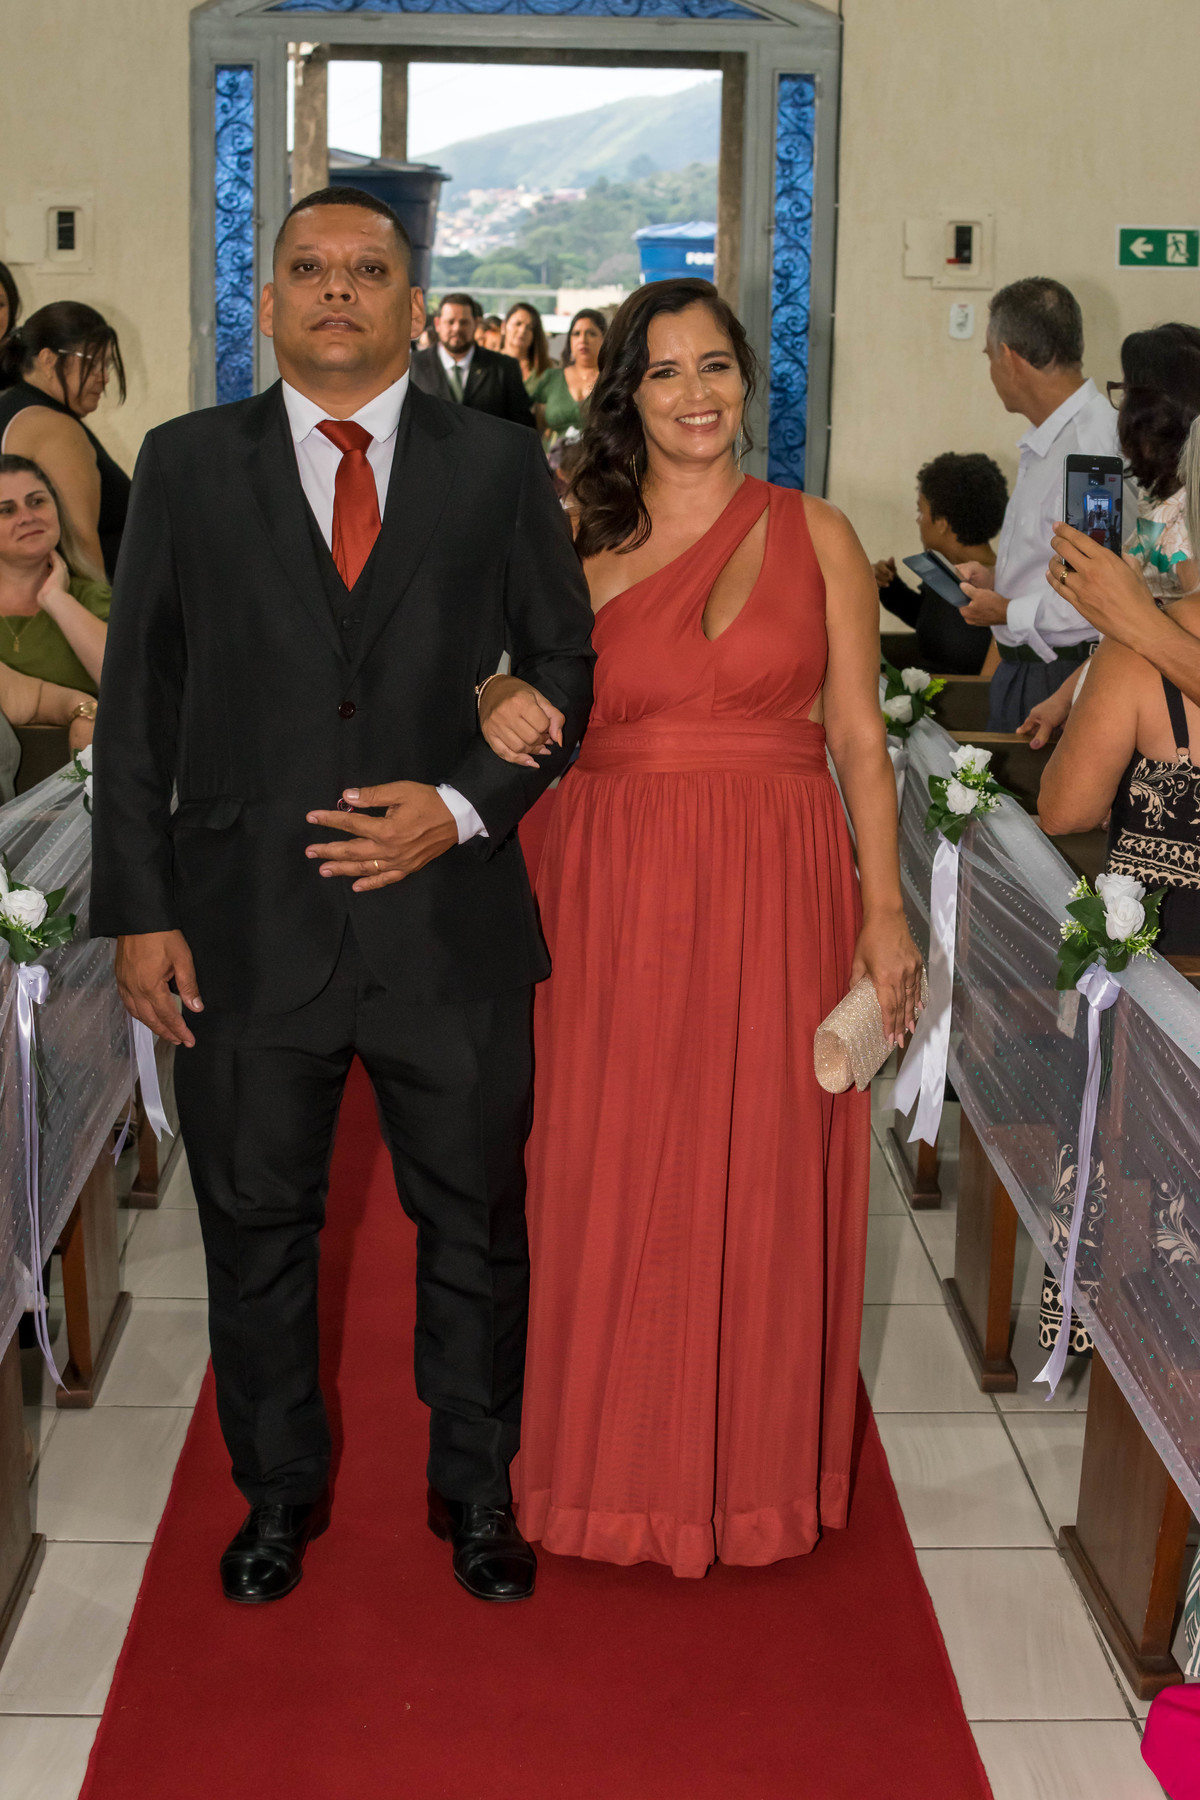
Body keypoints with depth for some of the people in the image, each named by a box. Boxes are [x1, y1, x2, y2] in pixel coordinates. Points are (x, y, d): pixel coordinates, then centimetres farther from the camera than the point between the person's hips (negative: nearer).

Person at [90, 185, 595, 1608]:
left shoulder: (499, 465, 5)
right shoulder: (187, 465, 5)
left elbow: (565, 664, 6)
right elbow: (137, 701, 4)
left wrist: (465, 803, -10)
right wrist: (139, 908, -1)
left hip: (448, 916, 0)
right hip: (245, 923, 1)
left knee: (473, 1221, 11)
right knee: (255, 1225, 13)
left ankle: (475, 1488, 33)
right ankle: (279, 1490, 34)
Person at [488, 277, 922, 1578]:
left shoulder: (815, 535, 4)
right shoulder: (581, 558, 7)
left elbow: (858, 739, 3)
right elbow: (540, 719, 12)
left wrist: (883, 908, -4)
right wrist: (503, 722, -12)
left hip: (776, 895, -1)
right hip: (615, 901, 1)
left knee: (763, 1180, 5)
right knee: (611, 1187, 5)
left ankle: (753, 1467, 24)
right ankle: (619, 1462, 24)